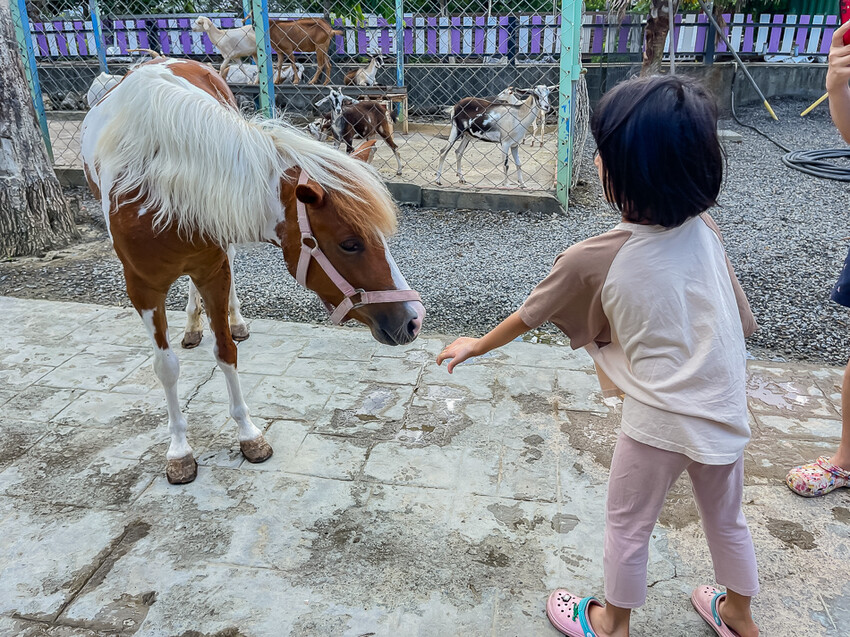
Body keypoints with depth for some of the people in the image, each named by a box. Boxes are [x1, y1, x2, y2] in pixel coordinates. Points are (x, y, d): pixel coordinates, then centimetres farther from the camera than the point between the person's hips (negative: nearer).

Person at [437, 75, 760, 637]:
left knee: (628, 525, 18)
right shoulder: (704, 231, -8)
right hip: (728, 414, 6)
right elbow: (744, 322, 1)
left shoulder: (591, 261, -20)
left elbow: (529, 316, -5)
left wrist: (475, 346, 12)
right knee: (726, 519, 27)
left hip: (659, 422, -5)